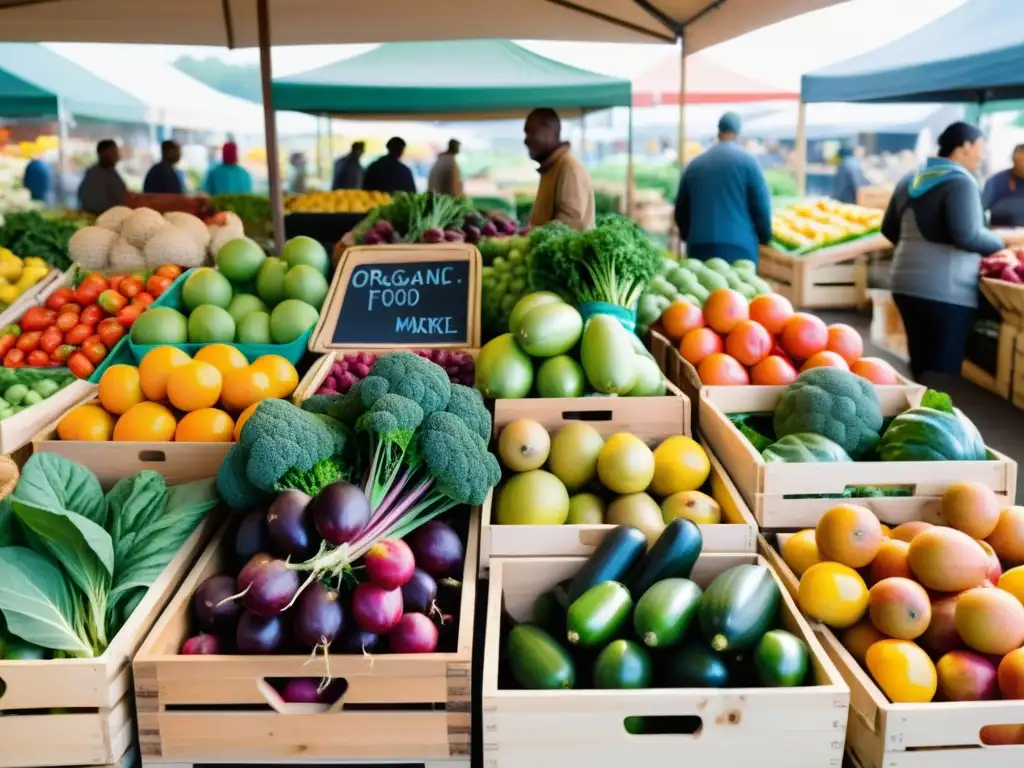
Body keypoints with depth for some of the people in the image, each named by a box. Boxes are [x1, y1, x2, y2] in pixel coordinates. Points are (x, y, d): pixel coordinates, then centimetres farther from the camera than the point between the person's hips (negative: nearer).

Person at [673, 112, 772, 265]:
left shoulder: (694, 164, 13)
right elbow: (761, 206, -1)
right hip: (737, 248, -4)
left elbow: (681, 210, 18)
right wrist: (765, 237, 15)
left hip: (699, 248, 4)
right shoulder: (746, 160, 1)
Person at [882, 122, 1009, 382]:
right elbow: (968, 236, -19)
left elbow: (889, 229, 22)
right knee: (944, 370, -2)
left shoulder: (910, 179, 14)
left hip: (906, 283, 8)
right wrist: (999, 244, -2)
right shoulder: (960, 181, -10)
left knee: (919, 365, 15)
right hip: (945, 290, -8)